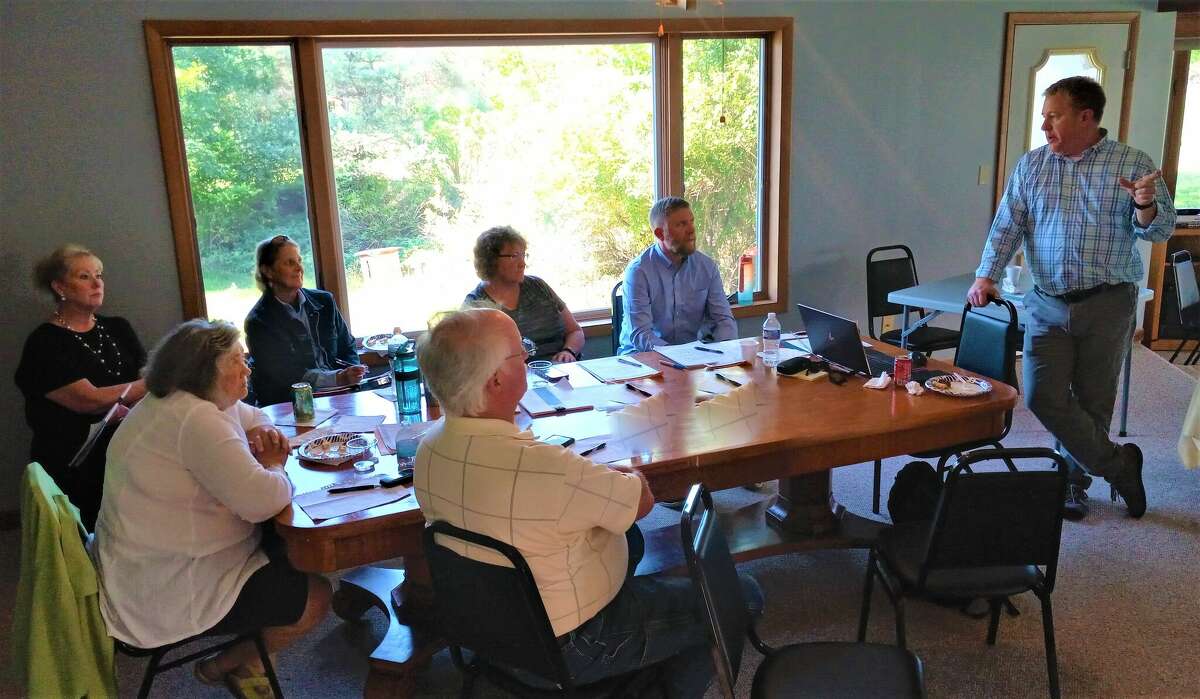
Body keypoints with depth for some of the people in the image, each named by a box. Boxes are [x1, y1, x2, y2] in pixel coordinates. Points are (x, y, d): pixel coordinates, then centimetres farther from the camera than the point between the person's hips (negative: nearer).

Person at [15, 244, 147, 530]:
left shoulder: (117, 328, 15)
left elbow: (147, 384, 7)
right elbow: (90, 400, -12)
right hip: (78, 470, -4)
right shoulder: (45, 344, -2)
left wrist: (115, 410, -12)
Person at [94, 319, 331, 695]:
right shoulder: (195, 419, -26)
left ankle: (247, 656, 22)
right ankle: (226, 665, 16)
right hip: (167, 592, -11)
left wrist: (261, 432, 0)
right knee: (315, 597, -4)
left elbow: (254, 417, 24)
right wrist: (272, 466, -10)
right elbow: (263, 500, -33)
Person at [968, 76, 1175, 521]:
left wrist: (1145, 205, -26)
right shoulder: (1031, 165, 6)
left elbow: (1160, 230, -3)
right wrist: (986, 276, -11)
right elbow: (1007, 225, 2)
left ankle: (1075, 480, 26)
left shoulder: (1133, 163, -2)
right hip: (1049, 304, 2)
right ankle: (1118, 464, 13)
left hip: (1108, 305, -2)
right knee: (1042, 396, -6)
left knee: (1092, 400, 6)